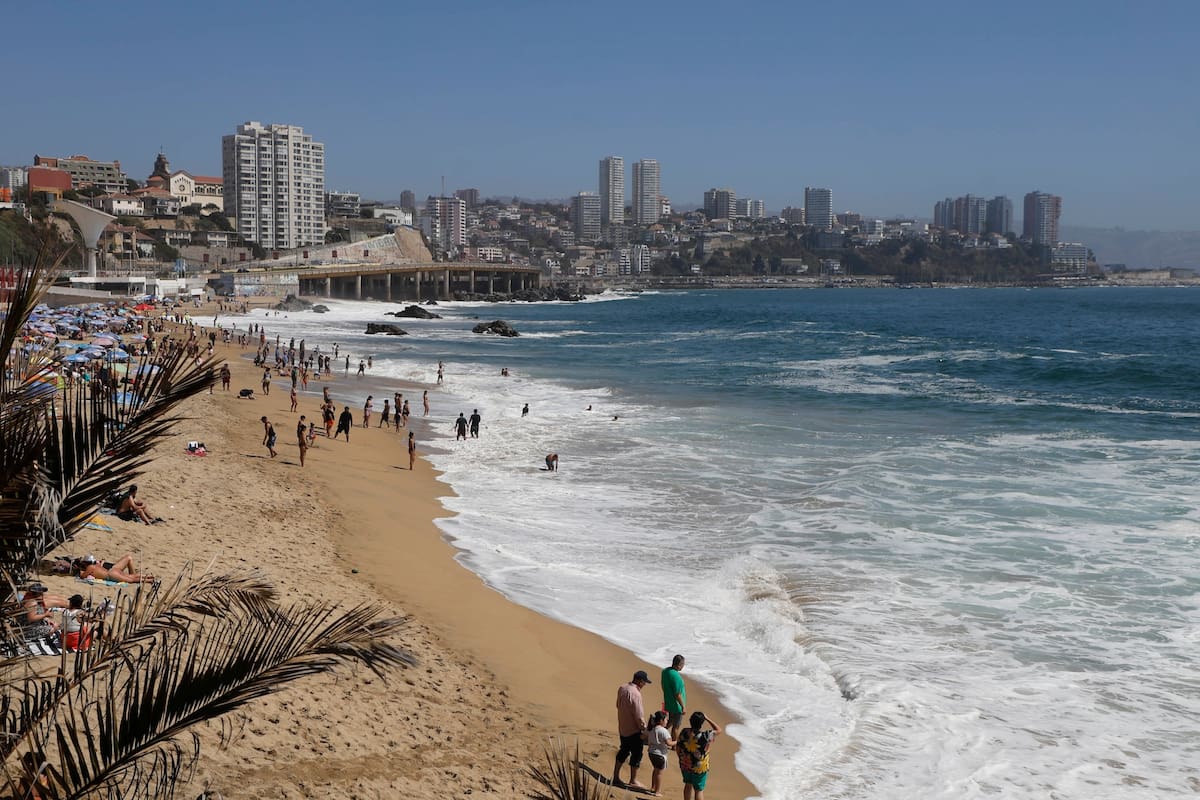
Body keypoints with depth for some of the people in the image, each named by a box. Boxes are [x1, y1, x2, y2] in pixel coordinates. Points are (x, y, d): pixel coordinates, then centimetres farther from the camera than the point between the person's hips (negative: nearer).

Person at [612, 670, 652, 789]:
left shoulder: (622, 689, 1)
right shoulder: (635, 693, -26)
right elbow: (638, 716, -23)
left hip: (622, 728, 8)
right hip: (634, 730, -8)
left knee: (623, 751, 20)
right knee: (636, 754, 5)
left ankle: (616, 777, 26)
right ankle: (633, 781, 13)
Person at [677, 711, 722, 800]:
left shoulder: (684, 732, -15)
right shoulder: (705, 736, -27)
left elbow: (677, 748, -3)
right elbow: (718, 730, -9)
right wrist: (707, 719, -8)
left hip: (685, 765, 4)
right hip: (699, 768, -4)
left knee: (688, 785, 26)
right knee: (699, 790, 12)